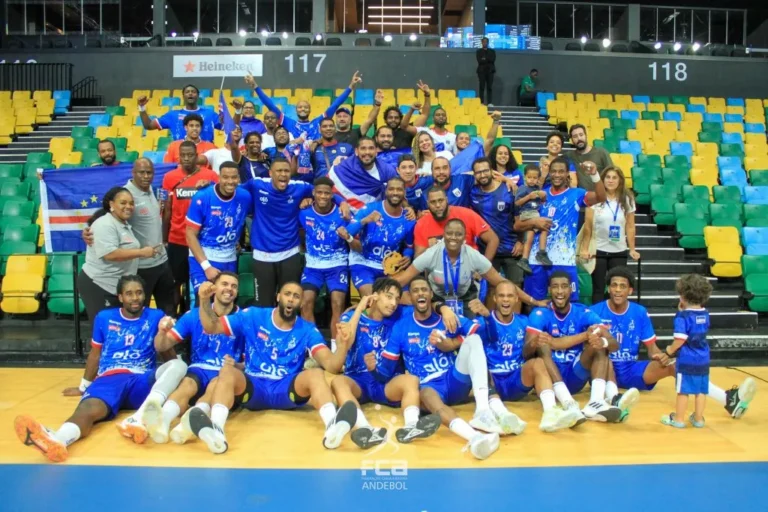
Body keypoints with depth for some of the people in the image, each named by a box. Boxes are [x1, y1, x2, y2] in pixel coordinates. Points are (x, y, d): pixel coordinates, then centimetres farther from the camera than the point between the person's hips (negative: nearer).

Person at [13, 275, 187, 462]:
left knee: (178, 365, -32)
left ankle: (139, 418, -56)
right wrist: (84, 387, 35)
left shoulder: (156, 316, 12)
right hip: (109, 379, 0)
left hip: (143, 381, 0)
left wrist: (163, 332, -13)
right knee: (88, 409, -34)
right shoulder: (104, 318, 17)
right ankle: (56, 440, -70)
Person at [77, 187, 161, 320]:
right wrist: (141, 252, -23)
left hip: (117, 286, 10)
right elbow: (110, 254, -28)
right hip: (98, 285, -10)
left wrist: (146, 251, 13)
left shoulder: (124, 225, 14)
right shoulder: (104, 225, -18)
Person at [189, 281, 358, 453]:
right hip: (253, 387, 0)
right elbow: (212, 327, 5)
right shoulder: (253, 316, 4)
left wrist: (342, 345, -31)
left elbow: (331, 365, -10)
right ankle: (216, 429, -54)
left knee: (316, 374, -28)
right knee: (227, 371, -28)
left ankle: (332, 426, -54)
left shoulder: (308, 330, 2)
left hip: (288, 390, 0)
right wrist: (205, 300, -14)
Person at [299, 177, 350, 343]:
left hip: (337, 266, -2)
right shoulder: (304, 213, -6)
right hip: (313, 266, 2)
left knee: (338, 304, -17)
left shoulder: (342, 214, -10)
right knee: (306, 303, -15)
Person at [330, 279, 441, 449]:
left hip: (386, 382, 2)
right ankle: (365, 429, -58)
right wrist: (359, 309, -11)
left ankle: (411, 426, -56)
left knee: (411, 380, -28)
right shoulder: (351, 316, 3)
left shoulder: (396, 317, 9)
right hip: (357, 380, -2)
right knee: (338, 381, -34)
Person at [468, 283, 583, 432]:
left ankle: (550, 412, -40)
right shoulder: (484, 320, -3)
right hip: (493, 381, -3)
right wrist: (485, 315, -49)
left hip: (517, 382, 3)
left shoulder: (523, 321, 11)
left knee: (537, 362, -23)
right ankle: (502, 415, -56)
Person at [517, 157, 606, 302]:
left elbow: (601, 197, -15)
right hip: (537, 259, 3)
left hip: (564, 261, -2)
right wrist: (533, 222, -8)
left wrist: (594, 174, -29)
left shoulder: (576, 194, 5)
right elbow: (517, 225, 11)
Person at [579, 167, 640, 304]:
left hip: (619, 251, 2)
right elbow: (588, 227, -5)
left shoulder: (627, 200, 2)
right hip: (598, 250, -2)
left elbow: (630, 227, 6)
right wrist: (584, 248, -9)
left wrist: (632, 249, 3)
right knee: (598, 289, 4)